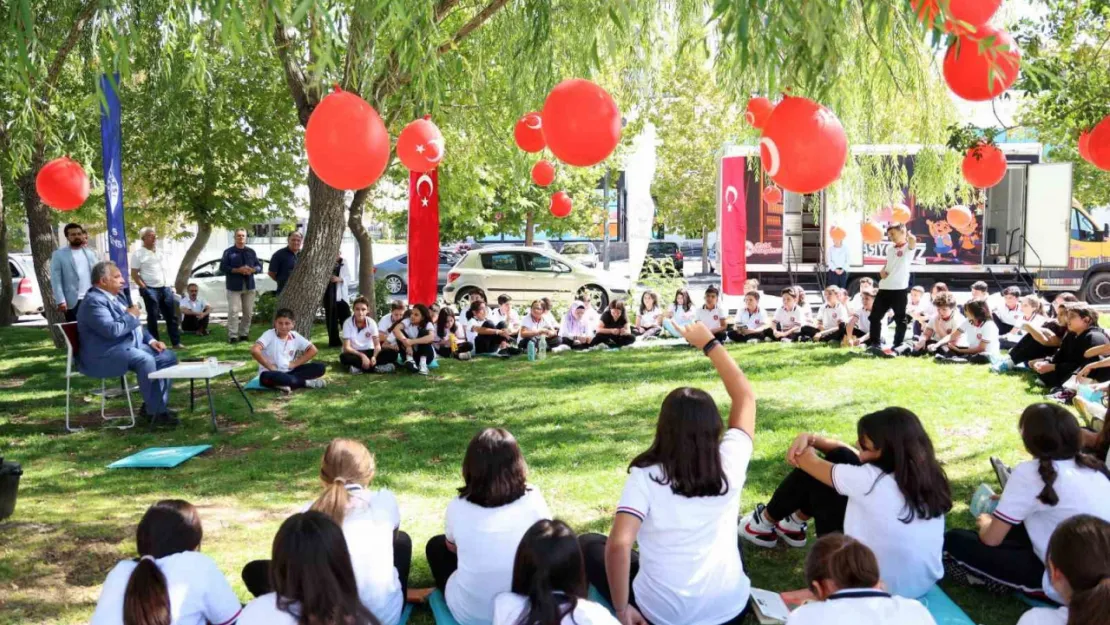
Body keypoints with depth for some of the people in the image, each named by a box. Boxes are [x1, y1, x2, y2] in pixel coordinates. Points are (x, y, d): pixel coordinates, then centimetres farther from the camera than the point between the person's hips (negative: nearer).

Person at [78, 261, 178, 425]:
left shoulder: (116, 297, 16)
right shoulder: (94, 301, -16)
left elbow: (135, 325, 24)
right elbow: (112, 330, -28)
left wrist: (151, 340, 7)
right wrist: (131, 316, -11)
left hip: (130, 345, 10)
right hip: (105, 354, -10)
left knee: (168, 356, 0)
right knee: (145, 360, -33)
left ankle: (158, 404, 1)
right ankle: (154, 412, -24)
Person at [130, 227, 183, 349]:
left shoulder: (158, 252, 13)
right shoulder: (138, 253, -6)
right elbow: (134, 275, -8)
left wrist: (168, 285, 12)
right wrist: (144, 288, -14)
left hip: (165, 288, 6)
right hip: (150, 289, -6)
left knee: (171, 316, 7)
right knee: (153, 318, 0)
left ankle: (176, 343, 12)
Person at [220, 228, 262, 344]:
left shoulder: (251, 252, 13)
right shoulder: (228, 252, 1)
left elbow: (259, 266, 12)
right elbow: (223, 268, -6)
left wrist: (252, 270, -11)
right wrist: (238, 270, -18)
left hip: (249, 286, 4)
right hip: (234, 287, -4)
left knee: (248, 312, 7)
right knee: (233, 311, -11)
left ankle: (244, 333, 17)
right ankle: (232, 335, -9)